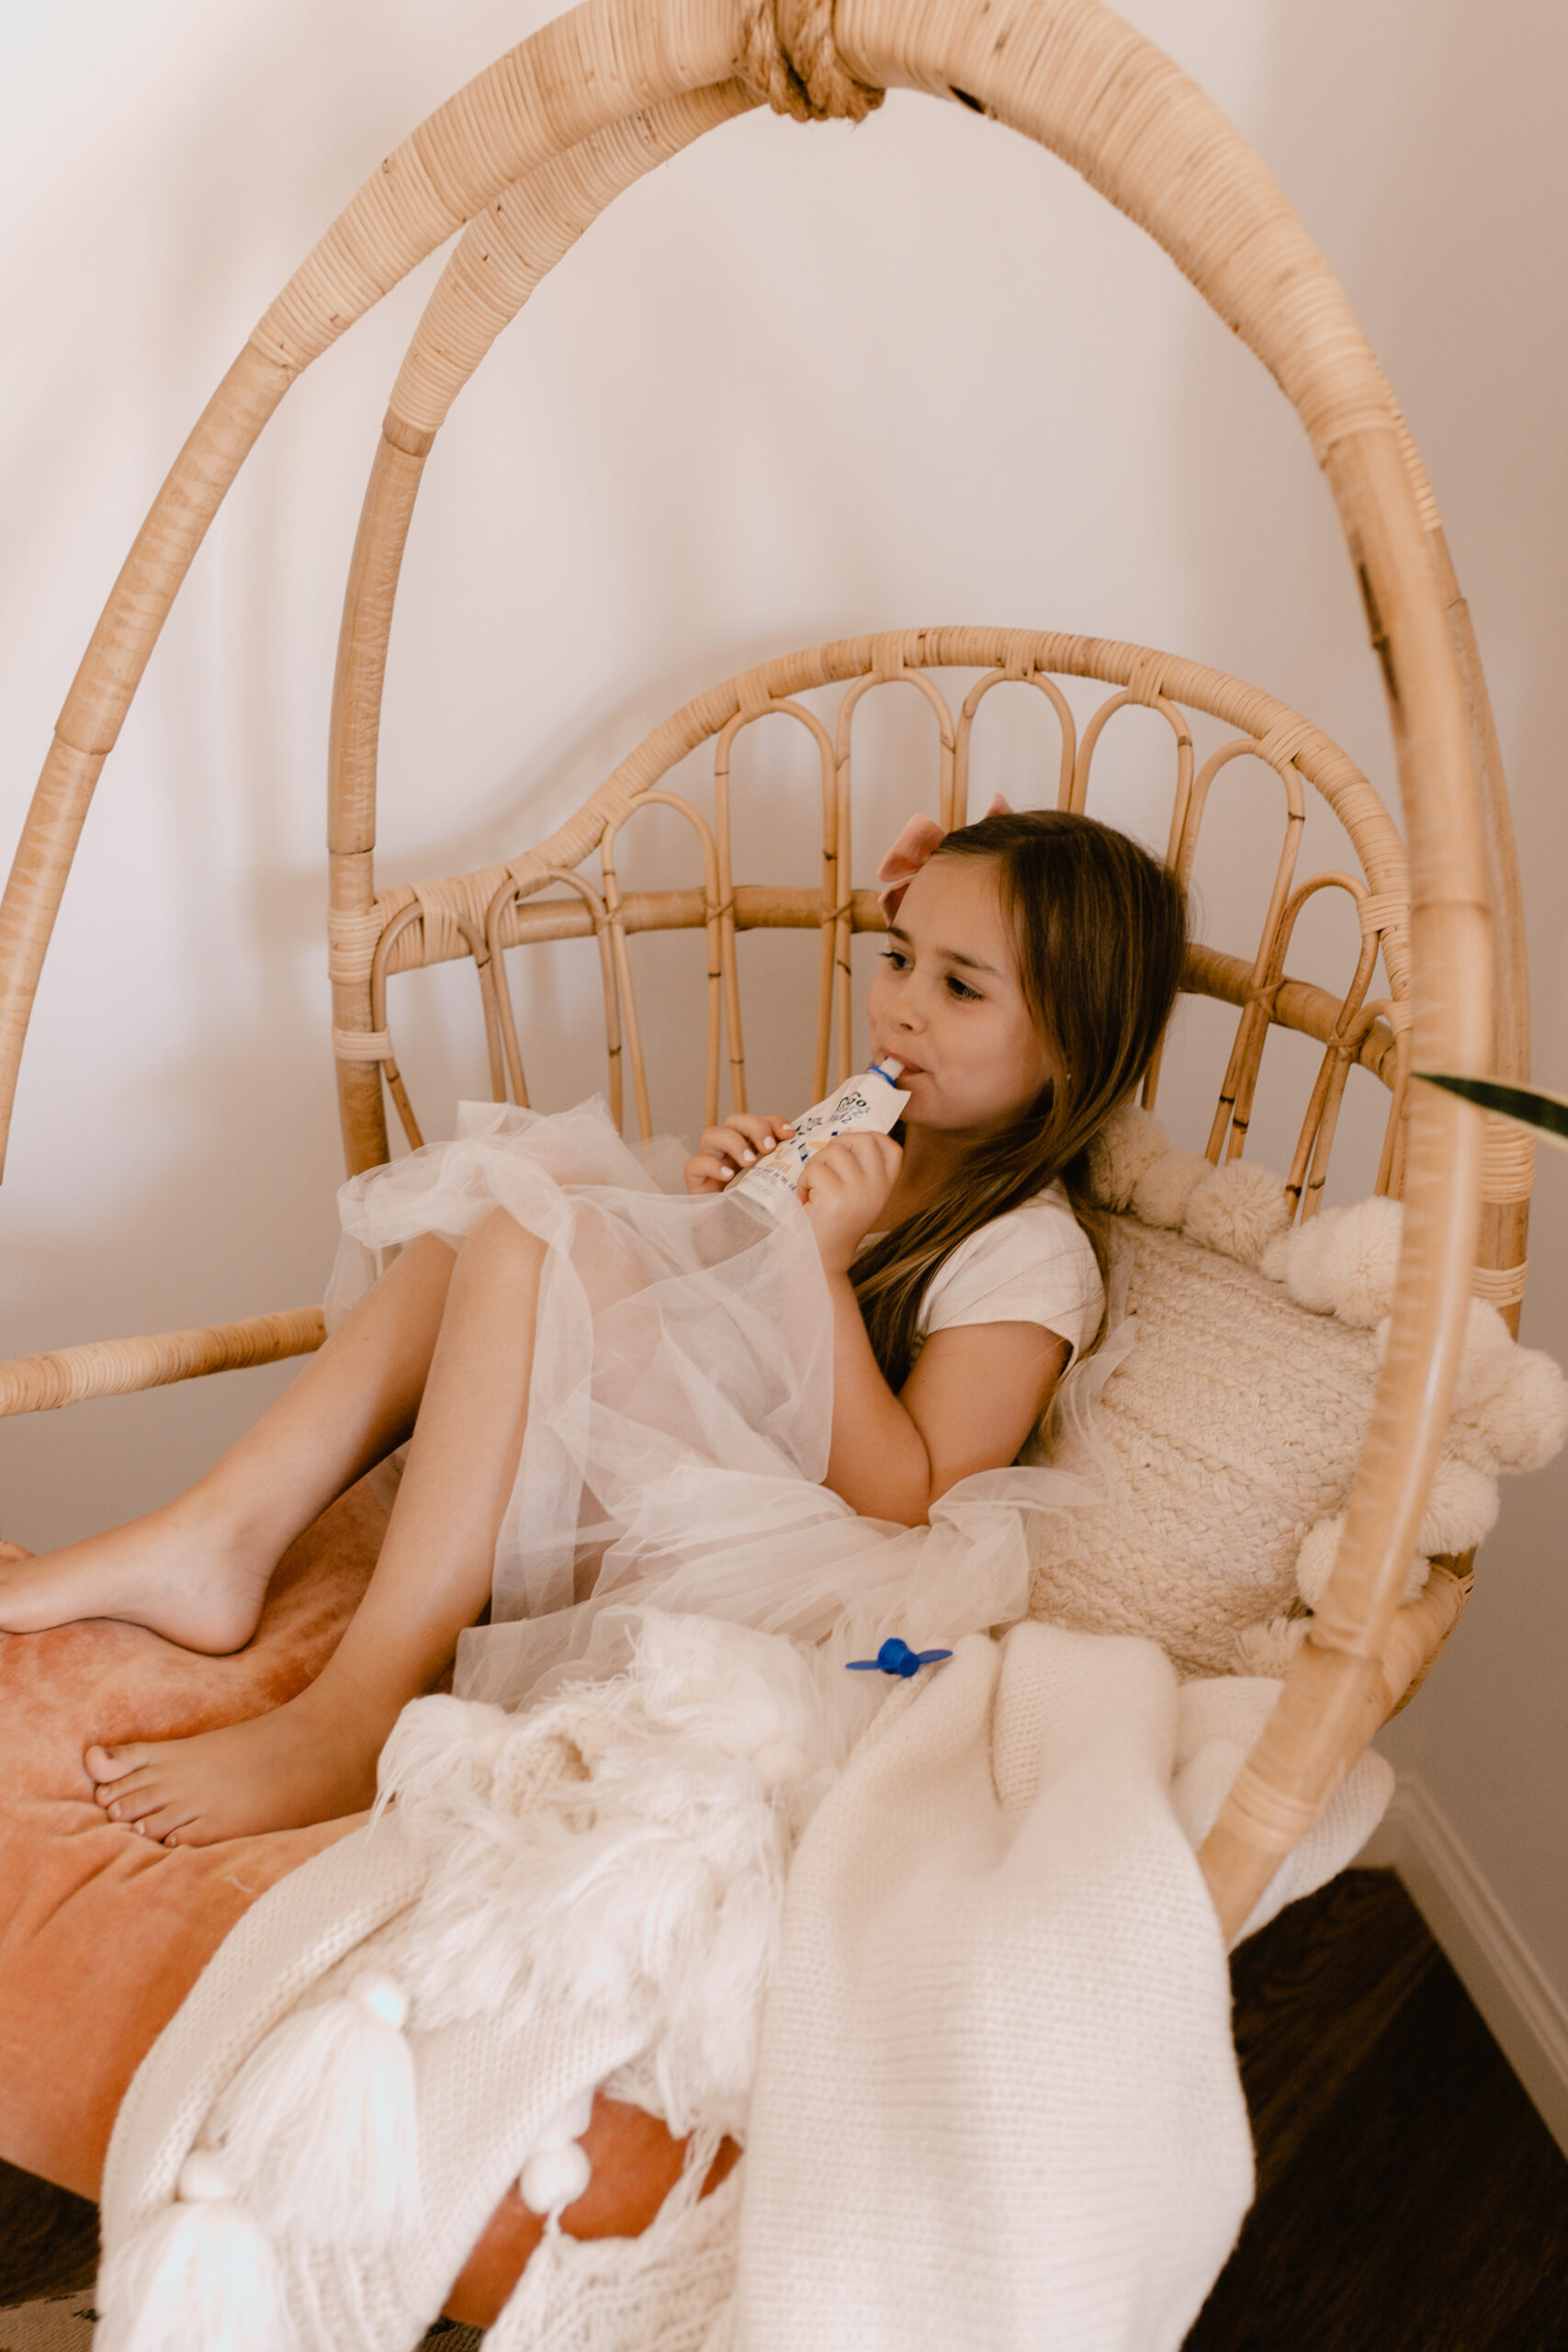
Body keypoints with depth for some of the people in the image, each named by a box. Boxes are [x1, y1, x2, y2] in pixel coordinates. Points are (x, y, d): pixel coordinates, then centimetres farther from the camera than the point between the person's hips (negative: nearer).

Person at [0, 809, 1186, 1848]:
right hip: (658, 1467, 9)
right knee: (512, 1194, -1)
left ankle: (354, 1712, -26)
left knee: (535, 1237, -26)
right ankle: (222, 1539, -10)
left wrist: (825, 1264, -23)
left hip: (759, 1561, -9)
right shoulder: (873, 1144, 13)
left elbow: (903, 1498, -18)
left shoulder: (1034, 1257, -11)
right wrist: (724, 1204, 0)